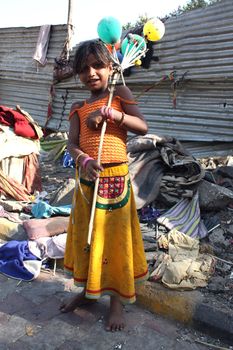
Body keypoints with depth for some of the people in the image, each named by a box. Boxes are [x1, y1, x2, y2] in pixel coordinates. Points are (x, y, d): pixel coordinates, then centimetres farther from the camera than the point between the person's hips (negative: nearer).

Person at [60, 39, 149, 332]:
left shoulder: (120, 93, 3)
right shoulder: (78, 108, 10)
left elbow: (142, 127, -9)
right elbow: (72, 144, -3)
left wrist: (109, 113, -19)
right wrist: (84, 161, -24)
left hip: (114, 178, -4)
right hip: (85, 179, 4)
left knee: (115, 238, 3)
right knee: (85, 236, 13)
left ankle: (117, 301, 21)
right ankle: (88, 290, 35)